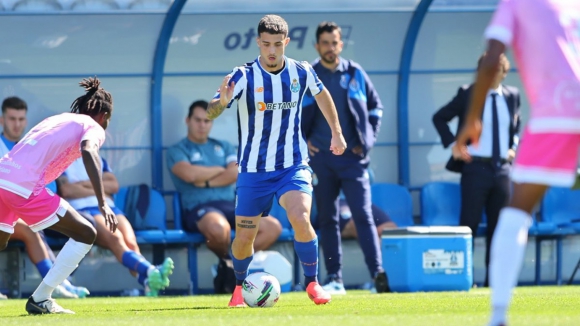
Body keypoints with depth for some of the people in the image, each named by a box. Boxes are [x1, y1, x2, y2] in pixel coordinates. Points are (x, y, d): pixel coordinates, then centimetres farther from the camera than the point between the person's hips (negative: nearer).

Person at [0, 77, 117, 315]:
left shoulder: (56, 119, 29)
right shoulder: (93, 128, 7)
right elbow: (89, 152, -15)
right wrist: (103, 204, -22)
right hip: (25, 185, -8)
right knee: (86, 234, 3)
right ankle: (40, 300, 0)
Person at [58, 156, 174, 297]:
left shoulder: (98, 160, 30)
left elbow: (114, 185, 14)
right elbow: (66, 190, -3)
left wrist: (87, 184, 4)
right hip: (82, 210, -5)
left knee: (130, 242, -26)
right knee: (115, 238, -34)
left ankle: (149, 283, -51)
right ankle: (150, 271, -59)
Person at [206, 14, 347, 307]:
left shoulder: (302, 72, -5)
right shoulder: (243, 76, -14)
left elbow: (321, 94, 18)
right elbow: (210, 113, -24)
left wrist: (336, 132, 22)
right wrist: (222, 102, -47)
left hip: (293, 165, 1)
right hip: (253, 170, -1)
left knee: (301, 219, -23)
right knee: (244, 236, 4)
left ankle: (312, 283, -6)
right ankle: (240, 286, 33)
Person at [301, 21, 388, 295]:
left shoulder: (355, 74, 6)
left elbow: (375, 106, 15)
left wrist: (369, 138, 5)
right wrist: (301, 140, 4)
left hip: (353, 157, -1)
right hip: (321, 157, 1)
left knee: (363, 215, -10)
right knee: (327, 219, 4)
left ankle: (378, 273, -14)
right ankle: (334, 279, 7)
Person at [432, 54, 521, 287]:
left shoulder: (512, 96, 10)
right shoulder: (468, 94, -1)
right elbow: (439, 118, 5)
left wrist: (513, 148, 6)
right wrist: (452, 144, -7)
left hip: (502, 169, 4)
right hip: (476, 167, -4)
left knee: (499, 225, 5)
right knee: (469, 224, -7)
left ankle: (493, 278, 10)